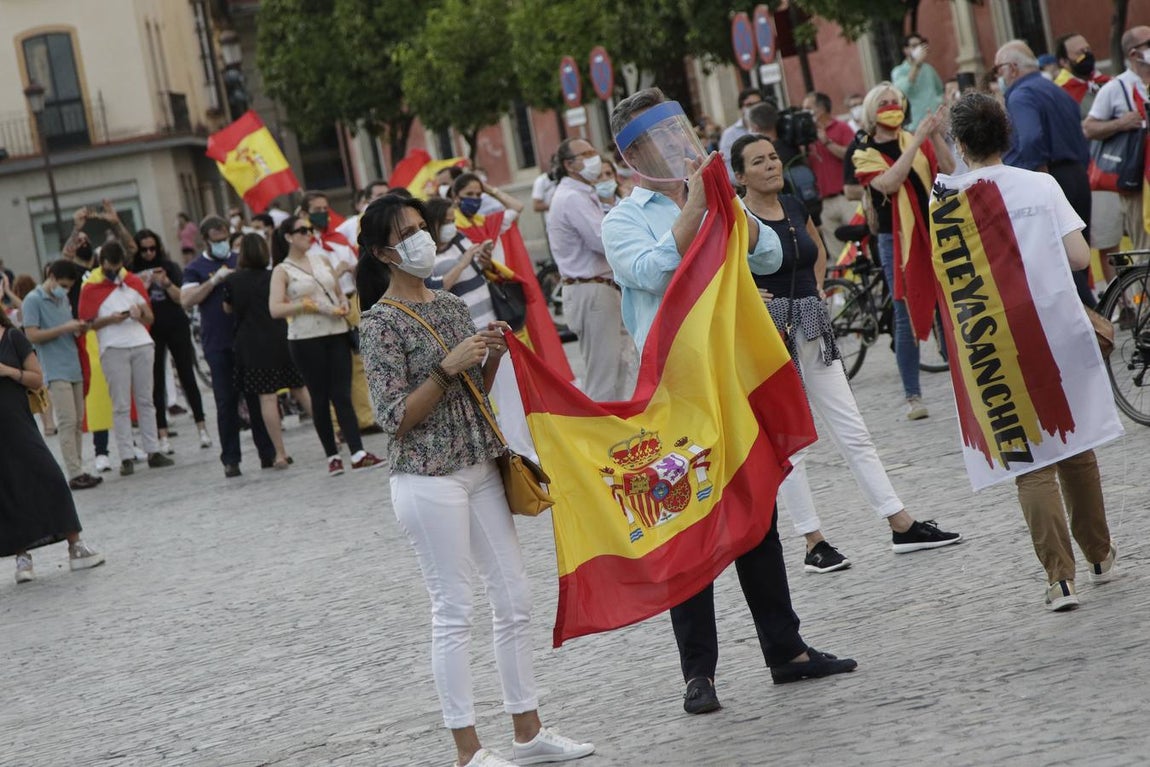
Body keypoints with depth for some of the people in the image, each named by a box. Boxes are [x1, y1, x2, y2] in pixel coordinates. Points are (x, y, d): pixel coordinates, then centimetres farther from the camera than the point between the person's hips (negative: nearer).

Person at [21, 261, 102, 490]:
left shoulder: (63, 298, 17)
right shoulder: (33, 301, -5)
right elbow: (32, 335, -13)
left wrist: (78, 329, 3)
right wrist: (64, 328, -17)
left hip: (74, 367, 8)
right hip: (56, 371, -8)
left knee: (78, 422, 6)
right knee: (67, 422, -11)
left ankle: (79, 471, 9)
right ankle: (74, 475, -12)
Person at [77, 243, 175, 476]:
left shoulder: (134, 282, 12)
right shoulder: (90, 289, 1)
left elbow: (150, 318, 13)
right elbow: (87, 324, -1)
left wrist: (140, 314, -9)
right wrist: (110, 319, -15)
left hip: (142, 345, 4)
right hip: (113, 349, -4)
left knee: (145, 400, 6)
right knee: (121, 405, -4)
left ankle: (152, 451, 9)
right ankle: (126, 457, -5)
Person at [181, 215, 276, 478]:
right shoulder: (196, 268, 4)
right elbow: (186, 300, -10)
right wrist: (215, 280, -16)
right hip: (218, 345, -2)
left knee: (257, 398, 4)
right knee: (226, 403, -1)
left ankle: (267, 453, 10)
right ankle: (230, 459, 4)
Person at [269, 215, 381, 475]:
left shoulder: (321, 260, 14)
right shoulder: (282, 271, -1)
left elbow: (339, 291, 22)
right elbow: (275, 309, -10)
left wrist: (343, 306, 0)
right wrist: (305, 305, -18)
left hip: (337, 333, 4)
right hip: (306, 339, -4)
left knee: (342, 394, -3)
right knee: (320, 397, 1)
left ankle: (357, 452, -10)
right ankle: (332, 456, 7)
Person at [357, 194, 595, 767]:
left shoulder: (453, 306, 11)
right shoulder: (381, 323, -9)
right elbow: (396, 418, -14)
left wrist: (492, 357, -2)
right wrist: (449, 367, -21)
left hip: (479, 471, 7)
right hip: (428, 479, -7)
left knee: (515, 599, 8)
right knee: (453, 612, -2)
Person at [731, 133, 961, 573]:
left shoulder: (795, 208, 9)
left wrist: (816, 291, 15)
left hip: (812, 332, 7)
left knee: (853, 433, 8)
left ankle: (902, 526, 11)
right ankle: (814, 545, 8)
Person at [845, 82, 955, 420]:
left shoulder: (917, 141, 7)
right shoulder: (863, 153, -1)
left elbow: (948, 170, -6)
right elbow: (889, 182, -20)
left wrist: (936, 136, -20)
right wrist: (918, 139, -22)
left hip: (934, 233, 2)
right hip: (895, 239, -2)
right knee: (906, 316, -1)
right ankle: (912, 395, 5)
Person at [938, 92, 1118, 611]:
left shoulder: (951, 195, -7)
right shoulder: (1042, 185, 0)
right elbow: (1080, 257, -3)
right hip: (1063, 331, 2)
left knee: (1032, 463, 2)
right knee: (1076, 448, 18)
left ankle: (1060, 577, -5)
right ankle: (1100, 556, 29)